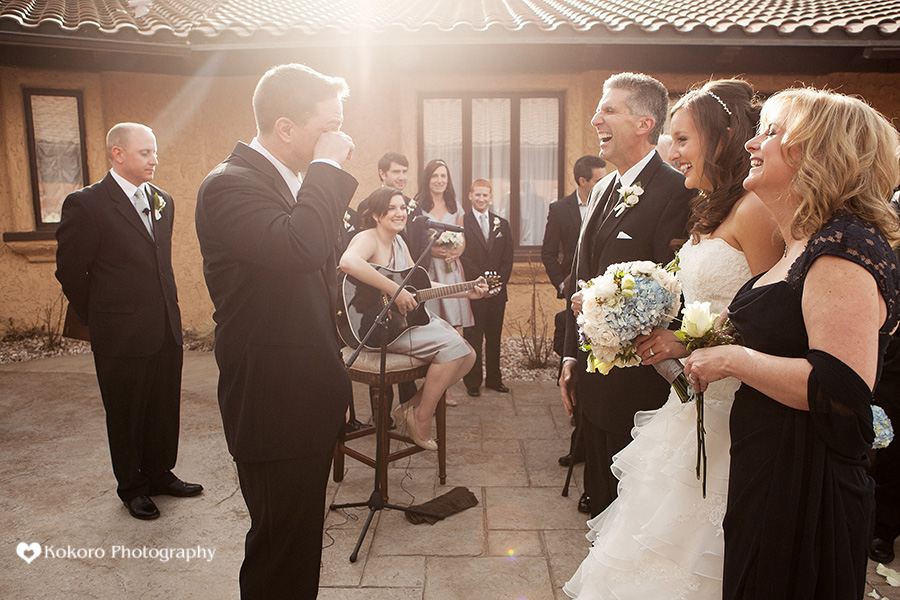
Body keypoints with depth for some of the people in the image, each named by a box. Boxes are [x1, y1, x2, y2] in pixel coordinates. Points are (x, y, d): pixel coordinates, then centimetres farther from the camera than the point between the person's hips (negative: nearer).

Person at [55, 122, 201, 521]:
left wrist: (168, 310, 14)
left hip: (167, 331, 6)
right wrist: (99, 321, 1)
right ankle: (132, 487, 30)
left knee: (164, 409, 16)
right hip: (122, 338, -5)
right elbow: (71, 272, -6)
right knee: (126, 414, 12)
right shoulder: (86, 204, -11)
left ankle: (160, 474, 35)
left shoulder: (163, 202, 8)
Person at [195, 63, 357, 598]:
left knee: (301, 537, 21)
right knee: (283, 547, 6)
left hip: (310, 399, 9)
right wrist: (327, 168, -22)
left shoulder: (300, 183, 12)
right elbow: (298, 247, -38)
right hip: (274, 407, -8)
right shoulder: (230, 185, -17)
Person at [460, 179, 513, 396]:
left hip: (497, 291, 4)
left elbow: (508, 259, 10)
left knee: (494, 337, 10)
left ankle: (494, 379, 21)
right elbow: (463, 258, -7)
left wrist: (499, 283, -3)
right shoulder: (461, 222, -1)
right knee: (473, 337, 0)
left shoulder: (502, 224, 13)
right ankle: (473, 382, 10)